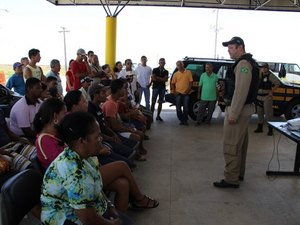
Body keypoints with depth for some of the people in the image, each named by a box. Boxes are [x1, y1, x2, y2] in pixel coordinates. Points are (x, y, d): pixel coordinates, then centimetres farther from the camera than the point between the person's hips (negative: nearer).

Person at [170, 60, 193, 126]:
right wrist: (174, 91, -2)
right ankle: (181, 120, 16)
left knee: (186, 108, 1)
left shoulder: (188, 72, 2)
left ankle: (185, 120, 13)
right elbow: (172, 83, 9)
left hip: (186, 93, -2)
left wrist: (188, 90, -10)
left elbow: (190, 82, 1)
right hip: (178, 93, 2)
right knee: (178, 108, 4)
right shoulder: (176, 74, 7)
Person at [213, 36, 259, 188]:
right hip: (243, 109, 11)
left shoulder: (243, 63, -17)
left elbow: (241, 91, -25)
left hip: (238, 110, -11)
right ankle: (238, 173, 29)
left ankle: (231, 179, 1)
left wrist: (233, 114, -25)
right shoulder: (246, 63, 17)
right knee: (240, 144, 17)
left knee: (231, 146, -6)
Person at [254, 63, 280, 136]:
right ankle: (260, 128, 24)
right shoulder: (259, 75, 10)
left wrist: (271, 91, -14)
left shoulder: (270, 75, -8)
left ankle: (270, 129, 1)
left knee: (268, 114, -6)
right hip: (259, 97, 6)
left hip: (267, 97, -6)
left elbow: (277, 83, -12)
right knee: (259, 113, 13)